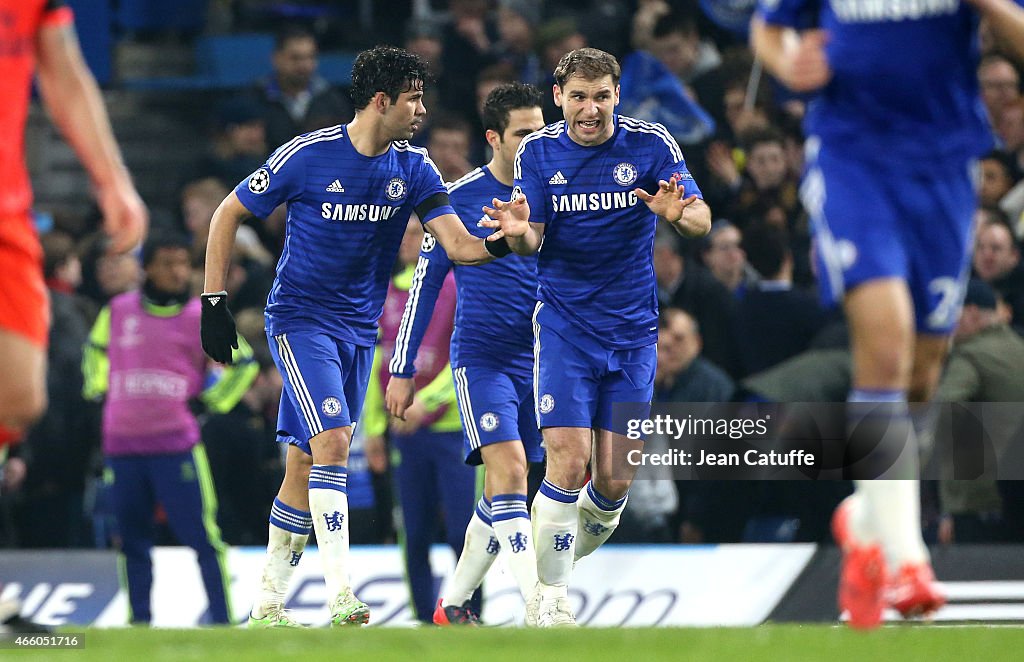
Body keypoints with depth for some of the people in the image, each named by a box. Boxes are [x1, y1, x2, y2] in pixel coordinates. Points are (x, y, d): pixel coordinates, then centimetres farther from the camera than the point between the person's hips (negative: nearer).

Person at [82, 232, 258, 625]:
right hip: (122, 444, 3)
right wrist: (96, 388, 18)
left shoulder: (201, 318, 1)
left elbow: (243, 362, 12)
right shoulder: (117, 311, 7)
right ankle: (138, 619, 14)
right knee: (131, 540, 7)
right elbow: (96, 349, 29)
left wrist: (212, 400, 5)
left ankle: (224, 619, -5)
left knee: (202, 534, -7)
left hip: (177, 445, -3)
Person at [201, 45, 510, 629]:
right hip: (301, 318, -5)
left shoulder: (414, 169, -1)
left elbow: (457, 244, -10)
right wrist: (214, 302, -7)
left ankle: (268, 605, 18)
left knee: (307, 465, 9)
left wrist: (501, 243, -33)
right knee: (333, 440, -21)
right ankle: (341, 598, -25)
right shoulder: (307, 155, -14)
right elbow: (228, 214, -3)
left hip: (359, 331, 5)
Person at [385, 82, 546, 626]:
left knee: (503, 491, 7)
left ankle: (453, 602, 22)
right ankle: (538, 608, -26)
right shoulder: (459, 197, -4)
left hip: (539, 360, 5)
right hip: (480, 356, -5)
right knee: (509, 471, -20)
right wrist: (403, 368, 0)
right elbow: (426, 282, 1)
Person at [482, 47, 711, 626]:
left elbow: (702, 219, -12)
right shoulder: (538, 151, -3)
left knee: (614, 482, 2)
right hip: (564, 323, -1)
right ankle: (551, 599, -5)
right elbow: (532, 241, -3)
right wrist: (519, 231, -27)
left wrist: (679, 213, -35)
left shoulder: (651, 144, -6)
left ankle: (565, 564, 27)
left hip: (633, 330, 1)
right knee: (569, 463, -15)